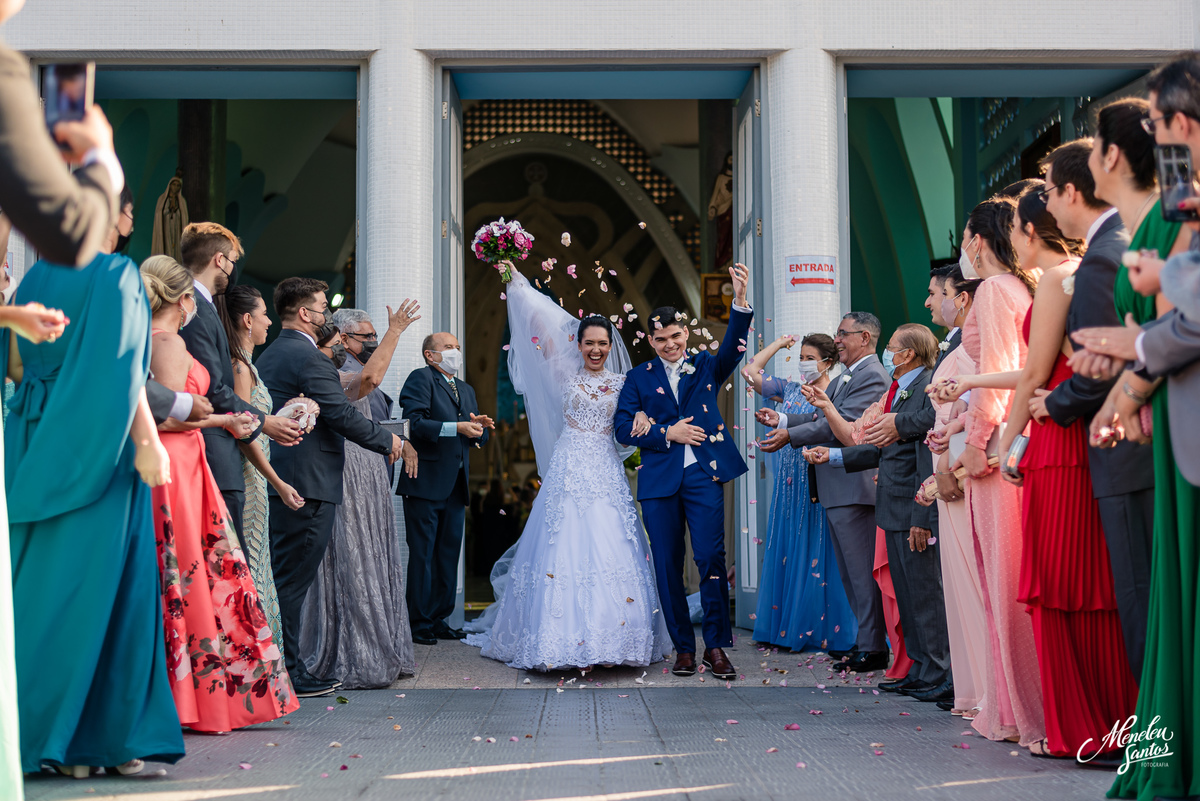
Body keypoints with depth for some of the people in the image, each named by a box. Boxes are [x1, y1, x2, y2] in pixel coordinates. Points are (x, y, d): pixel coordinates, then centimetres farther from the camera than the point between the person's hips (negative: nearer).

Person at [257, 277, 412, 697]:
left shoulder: (269, 355, 16)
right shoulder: (310, 359, -14)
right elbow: (342, 416, -17)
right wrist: (391, 442, -6)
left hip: (278, 481, 10)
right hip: (307, 484, -10)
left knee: (283, 579, 13)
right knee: (293, 580, -6)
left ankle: (286, 669, 18)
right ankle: (289, 674, -2)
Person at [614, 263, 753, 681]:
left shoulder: (706, 366, 10)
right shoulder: (639, 377, 11)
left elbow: (733, 348, -10)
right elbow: (623, 427, 3)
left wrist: (740, 302, -26)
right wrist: (667, 434, -9)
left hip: (704, 475, -1)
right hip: (659, 479, 1)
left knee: (711, 558, -8)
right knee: (668, 566, 4)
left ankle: (716, 646, 2)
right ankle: (683, 647, 16)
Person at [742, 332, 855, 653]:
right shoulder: (790, 391, 13)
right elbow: (751, 370, 16)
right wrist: (780, 344, 16)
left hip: (819, 482, -6)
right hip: (790, 481, 6)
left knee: (817, 552, -3)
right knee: (786, 551, 7)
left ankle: (821, 629, 4)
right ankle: (787, 626, 14)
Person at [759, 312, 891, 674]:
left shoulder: (871, 376, -13)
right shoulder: (845, 377, 19)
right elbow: (823, 416, 19)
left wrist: (790, 435, -19)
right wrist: (782, 420, 9)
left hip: (854, 487, -11)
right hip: (838, 489, 11)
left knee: (862, 570, -5)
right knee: (850, 571, 15)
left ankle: (872, 648, 0)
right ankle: (866, 641, 22)